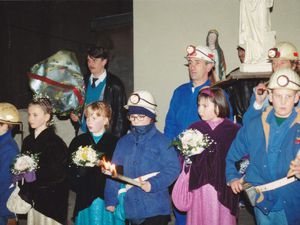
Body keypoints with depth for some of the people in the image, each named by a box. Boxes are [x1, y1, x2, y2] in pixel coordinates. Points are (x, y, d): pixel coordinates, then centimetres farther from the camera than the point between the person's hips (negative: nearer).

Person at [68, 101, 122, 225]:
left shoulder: (115, 143, -2)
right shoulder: (78, 141, 7)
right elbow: (69, 168, 4)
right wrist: (77, 185, -9)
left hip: (108, 198, -2)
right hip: (85, 199, 2)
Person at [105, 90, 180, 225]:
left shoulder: (161, 141, -7)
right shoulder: (123, 142, 9)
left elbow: (173, 168, -12)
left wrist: (153, 184, -22)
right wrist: (111, 200, 5)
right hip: (131, 208, 5)